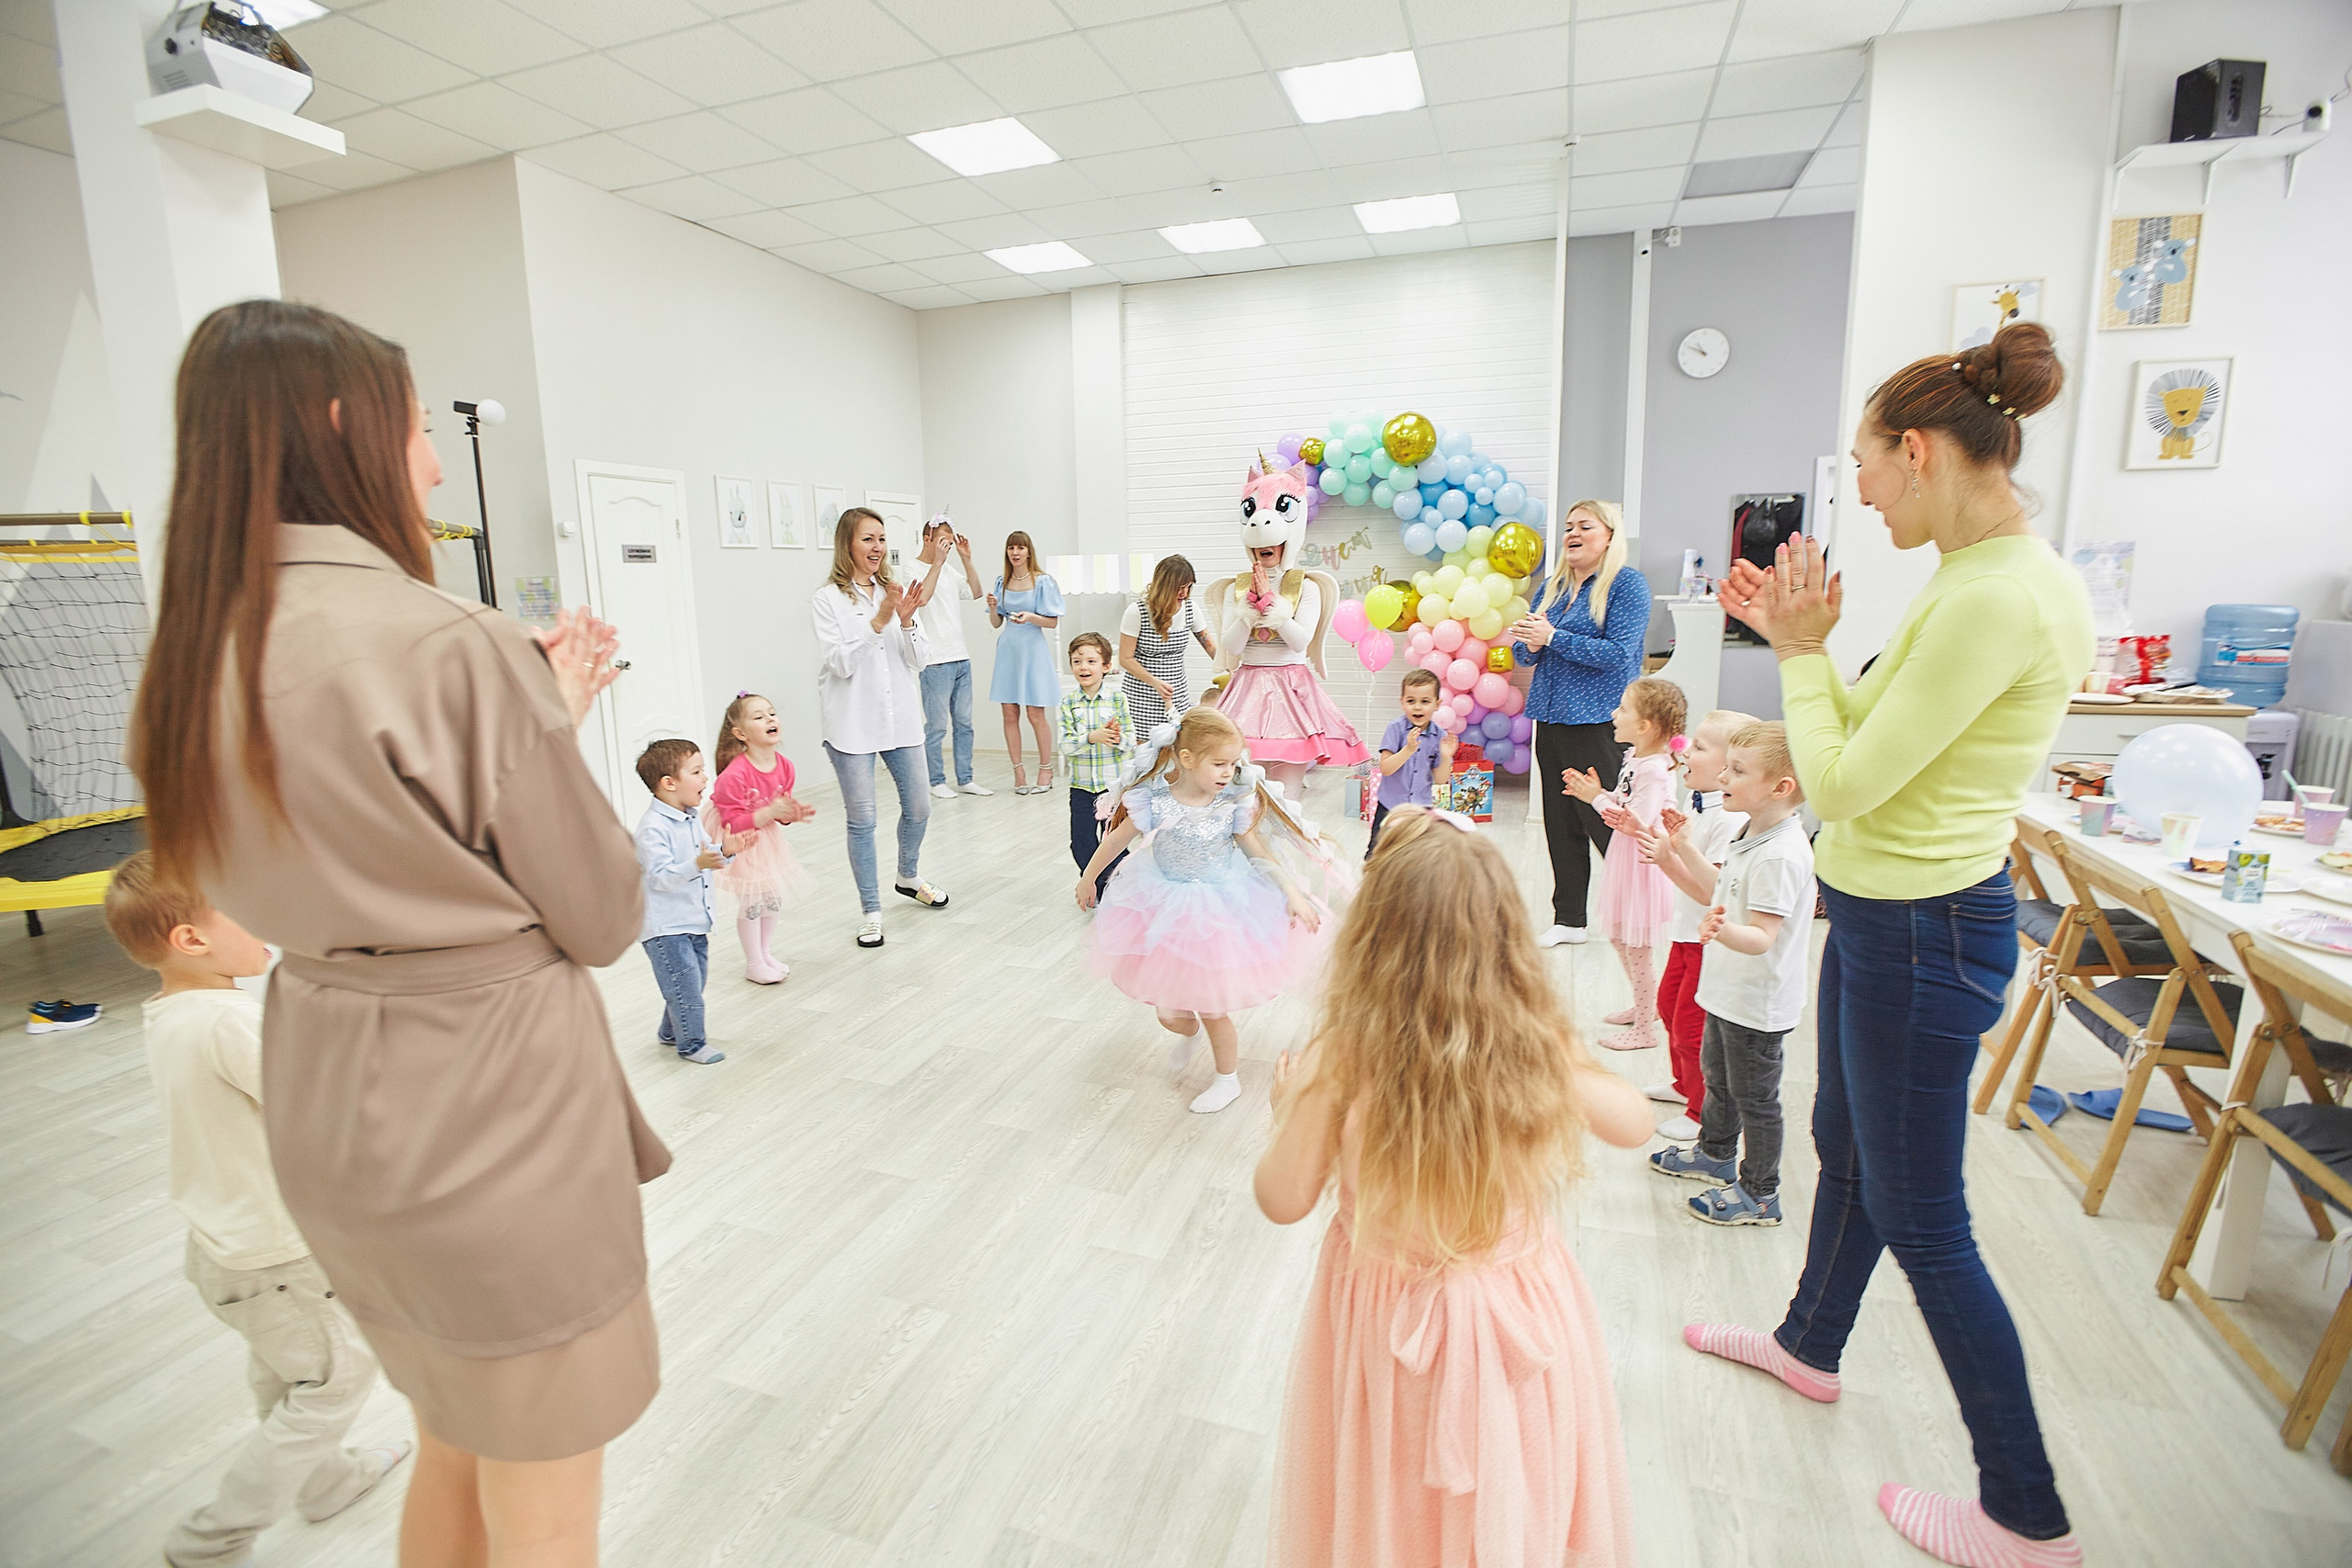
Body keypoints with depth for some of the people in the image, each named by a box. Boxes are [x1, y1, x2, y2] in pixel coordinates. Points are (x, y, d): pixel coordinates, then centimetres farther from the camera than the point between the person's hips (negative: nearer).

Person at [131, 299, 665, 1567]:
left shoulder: (198, 659, 2)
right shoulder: (451, 643, -23)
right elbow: (603, 918, -17)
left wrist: (538, 707, 5)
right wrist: (559, 723, -3)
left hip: (329, 1107, 8)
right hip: (495, 1104, -8)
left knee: (453, 1448, 31)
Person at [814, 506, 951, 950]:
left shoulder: (893, 593, 7)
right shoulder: (827, 600, -5)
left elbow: (916, 661, 5)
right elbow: (840, 663, -13)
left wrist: (906, 621, -12)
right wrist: (878, 621, -20)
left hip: (901, 716, 5)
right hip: (853, 724, -4)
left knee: (918, 807, 13)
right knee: (862, 819, 2)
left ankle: (909, 877, 40)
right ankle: (872, 912, 14)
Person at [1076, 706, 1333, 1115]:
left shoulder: (1235, 801, -17)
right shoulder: (1155, 800, -19)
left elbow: (1256, 852, -6)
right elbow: (1117, 839, -4)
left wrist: (1292, 893, -13)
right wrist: (1087, 878, 9)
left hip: (1221, 907, -1)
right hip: (1166, 906, 1)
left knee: (1212, 1008, 6)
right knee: (1169, 1011, 11)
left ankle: (1228, 1078, 34)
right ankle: (1187, 1030, 50)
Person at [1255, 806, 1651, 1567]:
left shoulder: (1343, 1062, -27)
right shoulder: (1537, 1050, -21)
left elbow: (1284, 1200, -14)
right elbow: (1634, 1122, -1)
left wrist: (1289, 1108, 2)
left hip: (1386, 1319, -1)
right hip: (1518, 1310, 2)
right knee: (1516, 1506, 29)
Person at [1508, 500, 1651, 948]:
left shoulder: (1627, 585, -6)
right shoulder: (1553, 587, 14)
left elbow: (1618, 653, -17)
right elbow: (1523, 650, 16)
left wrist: (1553, 637, -19)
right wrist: (1529, 645, -8)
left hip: (1598, 724, -7)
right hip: (1551, 721, 7)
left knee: (1606, 824, -4)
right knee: (1561, 825, 11)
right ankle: (1568, 919, 22)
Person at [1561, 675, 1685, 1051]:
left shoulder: (1653, 769, -25)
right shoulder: (1634, 756, 4)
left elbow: (1635, 824, -27)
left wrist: (1597, 799, -21)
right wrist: (1595, 792, 0)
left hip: (1641, 866, -10)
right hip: (1624, 862, 10)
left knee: (1639, 948, 3)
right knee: (1618, 938, 22)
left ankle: (1644, 1029, 18)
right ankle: (1644, 1006, 41)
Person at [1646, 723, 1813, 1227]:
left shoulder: (1781, 855, -28)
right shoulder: (1752, 836, 3)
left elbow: (1762, 937, -32)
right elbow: (1719, 890, 13)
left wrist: (1723, 930, -51)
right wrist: (1683, 849, 14)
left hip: (1757, 1004, -10)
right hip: (1730, 993, 10)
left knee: (1754, 1097, 6)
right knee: (1718, 1076, 26)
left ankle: (1759, 1194, 23)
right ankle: (1715, 1154, 46)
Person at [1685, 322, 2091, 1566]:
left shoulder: (1997, 599, -25)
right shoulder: (1991, 576, 6)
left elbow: (1844, 784, -23)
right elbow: (1874, 735, 11)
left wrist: (1803, 651, -11)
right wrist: (1801, 640, 7)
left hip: (1922, 934, -10)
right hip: (1887, 911, 10)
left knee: (1920, 1223, 6)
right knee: (1844, 1145, 25)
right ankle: (1809, 1346, 48)